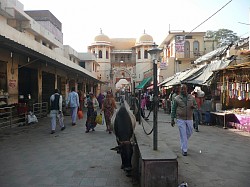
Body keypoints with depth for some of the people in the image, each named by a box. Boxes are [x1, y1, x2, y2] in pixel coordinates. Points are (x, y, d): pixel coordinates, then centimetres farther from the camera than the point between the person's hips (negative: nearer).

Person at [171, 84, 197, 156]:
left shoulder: (191, 97, 6)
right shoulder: (176, 98, -2)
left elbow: (196, 105, 16)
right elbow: (173, 109, 1)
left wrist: (193, 106, -10)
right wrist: (172, 119, -2)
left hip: (189, 119, 3)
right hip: (180, 119, -3)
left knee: (189, 132, 14)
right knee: (183, 134, -2)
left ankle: (183, 143, 42)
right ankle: (184, 150, 7)